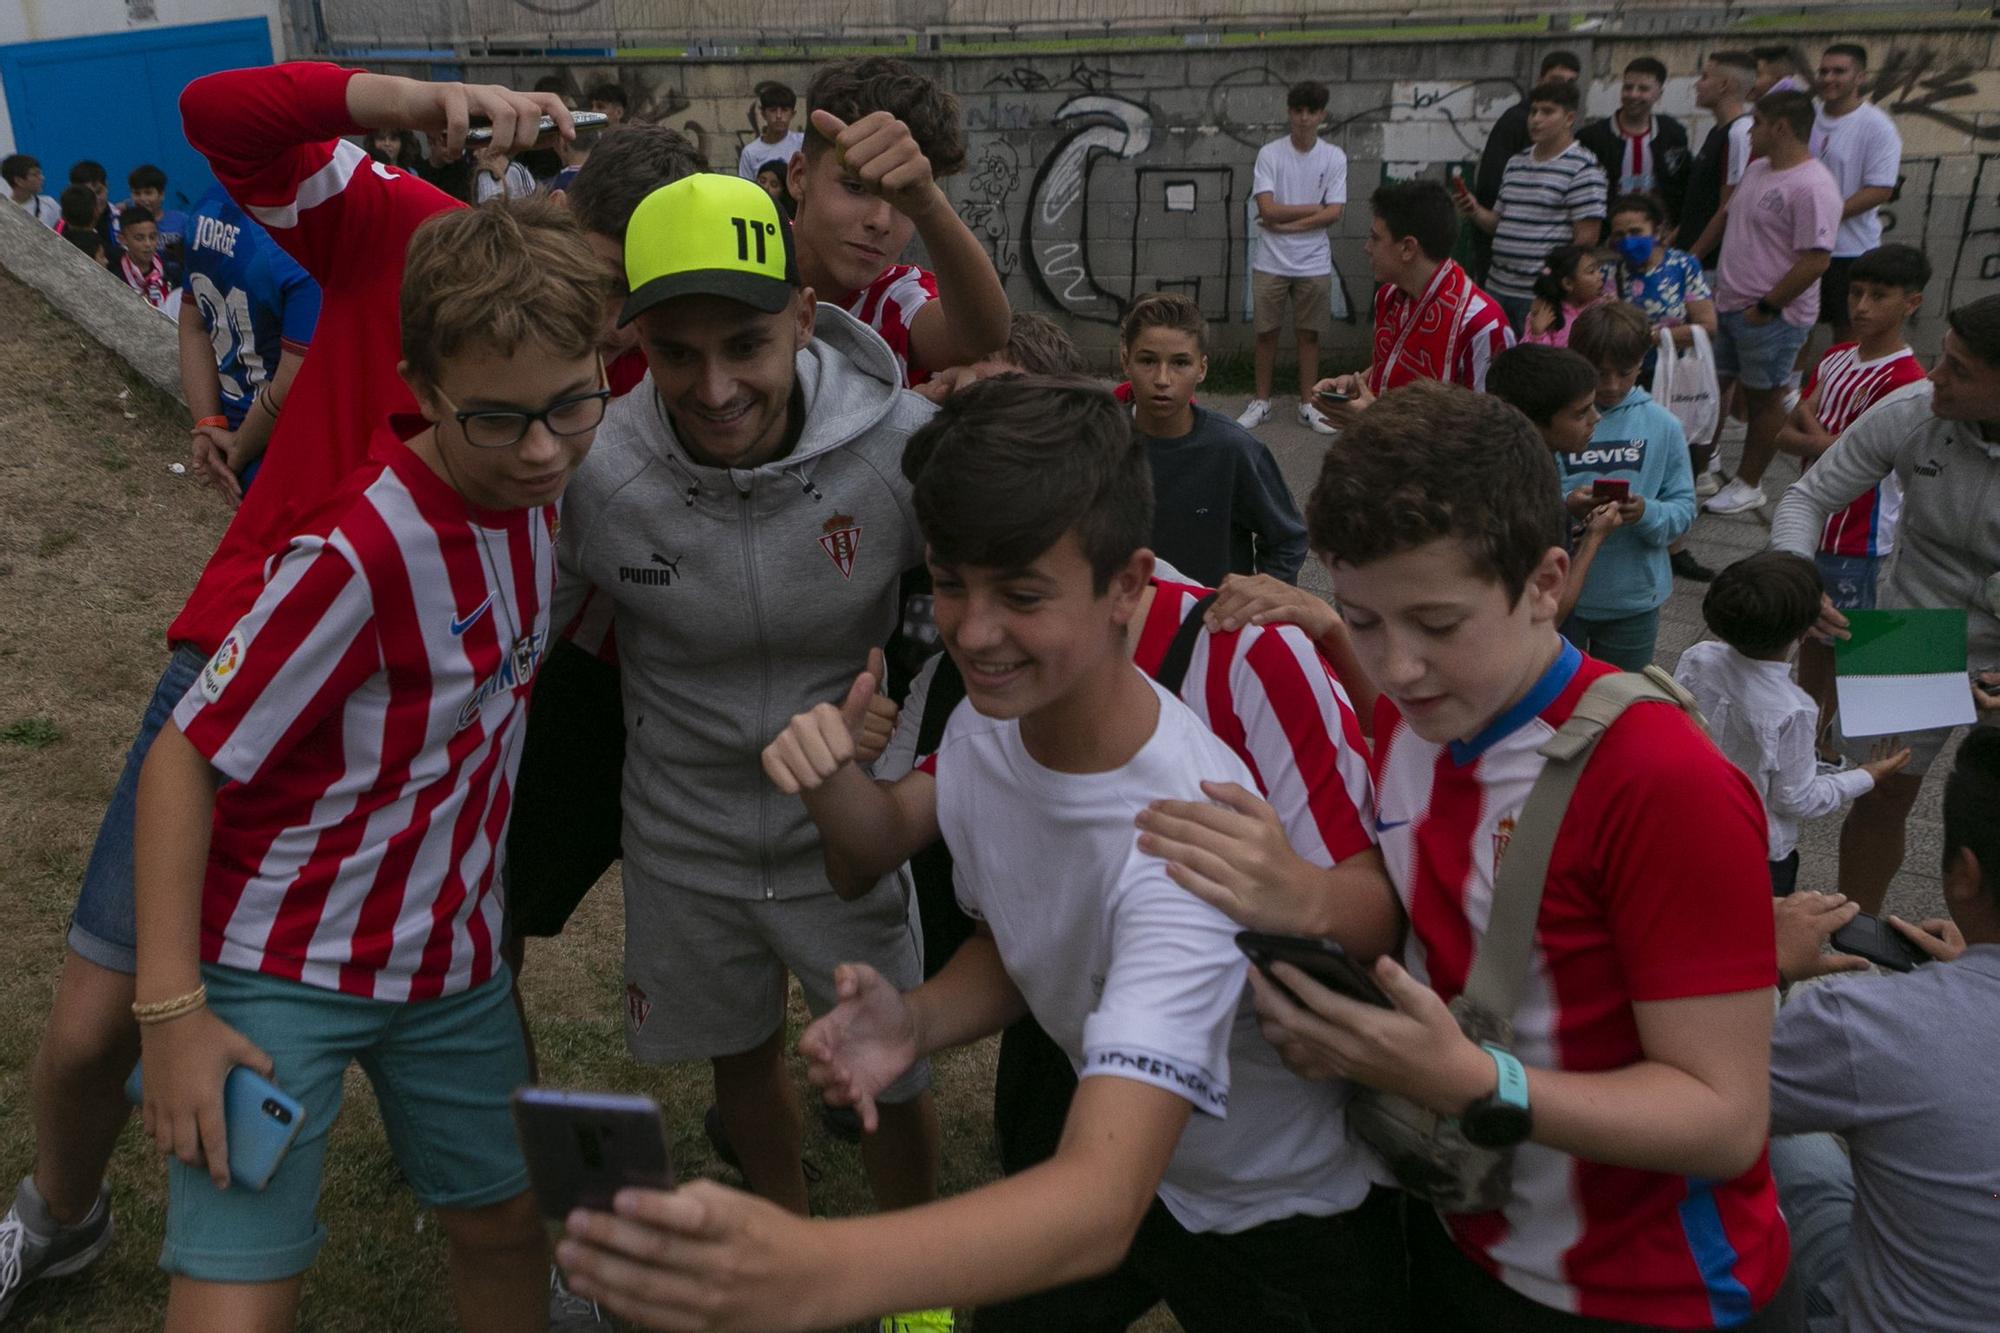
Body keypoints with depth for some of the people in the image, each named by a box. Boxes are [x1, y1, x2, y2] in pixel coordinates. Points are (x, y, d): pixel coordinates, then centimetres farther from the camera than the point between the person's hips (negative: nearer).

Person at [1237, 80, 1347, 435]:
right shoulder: (1269, 154, -5)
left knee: (1309, 334, 8)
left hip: (1314, 264, 1)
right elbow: (1267, 209, -13)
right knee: (1267, 333, 6)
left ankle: (1307, 405, 17)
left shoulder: (1334, 158, -1)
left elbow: (1334, 213, -8)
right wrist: (1314, 208, -9)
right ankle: (1261, 402, 18)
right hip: (1271, 263, -1)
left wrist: (1285, 224, -12)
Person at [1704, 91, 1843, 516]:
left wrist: (1766, 307, -20)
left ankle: (1748, 485, 15)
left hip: (1772, 317, -9)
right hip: (1727, 305, 9)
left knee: (1763, 399, 4)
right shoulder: (1757, 170, 9)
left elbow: (1816, 260, -24)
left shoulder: (1812, 187, -21)